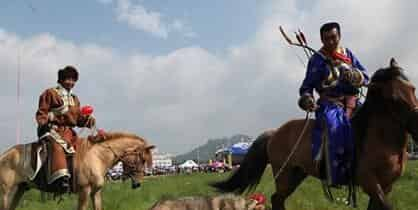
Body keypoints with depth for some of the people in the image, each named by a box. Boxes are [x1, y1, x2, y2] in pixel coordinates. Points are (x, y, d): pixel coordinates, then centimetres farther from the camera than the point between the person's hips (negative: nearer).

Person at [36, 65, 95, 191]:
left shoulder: (74, 99, 21)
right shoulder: (50, 93, 4)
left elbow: (79, 118, 19)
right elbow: (42, 112, 0)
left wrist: (88, 119, -2)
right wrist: (43, 122, -20)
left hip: (68, 131, 7)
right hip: (53, 129, -7)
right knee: (57, 146, -34)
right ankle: (60, 177, -43)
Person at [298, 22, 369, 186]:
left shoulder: (348, 55, 14)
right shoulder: (317, 60, 4)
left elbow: (365, 77, 10)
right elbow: (307, 85, 6)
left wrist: (355, 76, -13)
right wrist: (306, 99, -15)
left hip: (351, 102, 5)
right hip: (330, 104, -5)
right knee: (336, 127, -33)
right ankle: (336, 176, -29)